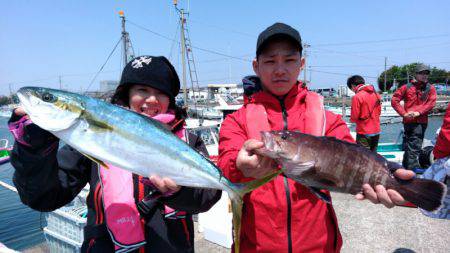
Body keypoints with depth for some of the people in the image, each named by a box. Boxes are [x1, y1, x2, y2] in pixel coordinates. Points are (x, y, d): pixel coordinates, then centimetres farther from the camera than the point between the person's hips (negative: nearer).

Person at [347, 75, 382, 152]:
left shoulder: (357, 97, -17)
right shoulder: (376, 94, 5)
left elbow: (354, 117, -14)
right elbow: (379, 111, 14)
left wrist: (351, 118, 6)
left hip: (364, 132, -7)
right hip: (376, 131, 7)